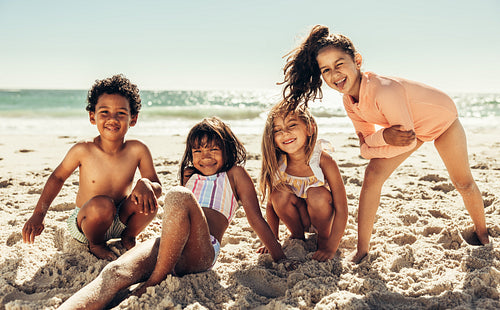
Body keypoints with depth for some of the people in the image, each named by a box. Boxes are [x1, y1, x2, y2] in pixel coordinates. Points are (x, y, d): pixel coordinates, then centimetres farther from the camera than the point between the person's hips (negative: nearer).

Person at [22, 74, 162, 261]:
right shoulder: (83, 151, -17)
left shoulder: (137, 151, -14)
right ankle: (95, 244, 1)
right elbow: (58, 177, 1)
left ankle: (128, 238, 7)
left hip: (120, 222, 2)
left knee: (147, 200, -25)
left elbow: (157, 188, -9)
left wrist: (146, 184, -34)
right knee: (102, 204, -34)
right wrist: (38, 216, -2)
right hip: (84, 224, -2)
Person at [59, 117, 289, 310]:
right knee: (115, 273, -29)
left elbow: (256, 219, 13)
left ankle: (155, 281, -28)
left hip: (202, 253, -4)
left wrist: (279, 258, 10)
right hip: (164, 245, 5)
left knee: (178, 196, -34)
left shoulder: (235, 173, 17)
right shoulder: (190, 176, 32)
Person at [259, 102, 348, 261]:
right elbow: (271, 206, -5)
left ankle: (324, 239, -3)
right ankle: (297, 235, 3)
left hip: (323, 215, -2)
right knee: (279, 194, -26)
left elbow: (341, 209, -26)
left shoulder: (323, 160, -30)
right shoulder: (277, 164, -20)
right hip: (300, 217, 3)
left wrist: (330, 248, -27)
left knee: (317, 194, -32)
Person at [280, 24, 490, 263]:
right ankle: (362, 251, -6)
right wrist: (384, 137, -33)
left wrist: (372, 143, -24)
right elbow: (366, 148, -15)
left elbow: (407, 143, -34)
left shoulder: (384, 91, -43)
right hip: (410, 127, 5)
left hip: (442, 118, -5)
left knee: (463, 183, 10)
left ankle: (482, 235, 41)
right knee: (373, 174, -14)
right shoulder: (350, 102, -19)